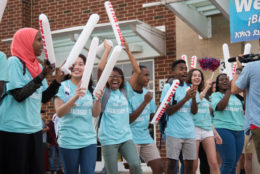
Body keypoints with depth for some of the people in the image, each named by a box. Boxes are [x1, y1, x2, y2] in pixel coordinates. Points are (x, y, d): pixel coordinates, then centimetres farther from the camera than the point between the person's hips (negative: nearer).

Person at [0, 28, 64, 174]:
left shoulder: (37, 66, 11)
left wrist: (57, 81, -1)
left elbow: (44, 98, 12)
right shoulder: (14, 62, -10)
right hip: (14, 130, -7)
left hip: (34, 129, 7)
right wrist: (41, 77, -20)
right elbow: (19, 95, -18)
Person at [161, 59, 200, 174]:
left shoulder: (190, 88, 9)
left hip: (189, 132, 4)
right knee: (172, 163, -2)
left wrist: (194, 97, -12)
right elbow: (168, 111, -10)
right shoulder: (168, 87, -3)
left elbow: (194, 111, 5)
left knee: (189, 164, 6)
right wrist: (185, 98, -17)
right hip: (174, 132, -4)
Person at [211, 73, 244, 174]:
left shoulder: (235, 95, 18)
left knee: (234, 163, 5)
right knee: (229, 161, -11)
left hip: (239, 131, 5)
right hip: (223, 129, -5)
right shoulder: (215, 95, 4)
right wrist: (229, 90, -11)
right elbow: (220, 107, -14)